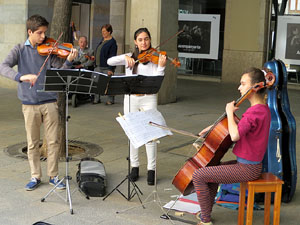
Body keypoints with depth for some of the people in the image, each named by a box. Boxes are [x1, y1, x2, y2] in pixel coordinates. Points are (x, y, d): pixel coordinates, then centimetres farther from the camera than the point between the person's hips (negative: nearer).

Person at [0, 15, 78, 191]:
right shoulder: (20, 50, 2)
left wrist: (69, 61, -22)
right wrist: (20, 76, -32)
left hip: (49, 102, 1)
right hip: (29, 104, -1)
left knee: (54, 141, 3)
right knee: (33, 143, 7)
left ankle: (53, 176, 17)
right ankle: (35, 176, 21)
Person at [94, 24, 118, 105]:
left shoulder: (112, 42, -11)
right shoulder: (102, 40, 14)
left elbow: (112, 57, -15)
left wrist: (110, 69, -18)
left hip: (106, 67, -8)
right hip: (98, 66, 8)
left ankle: (110, 100, 8)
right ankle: (97, 99, 15)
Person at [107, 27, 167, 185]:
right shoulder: (129, 57, 10)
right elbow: (110, 61, -4)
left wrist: (161, 67, -26)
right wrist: (126, 58, -18)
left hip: (148, 98, -3)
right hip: (131, 98, 3)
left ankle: (151, 169, 2)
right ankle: (134, 167, 19)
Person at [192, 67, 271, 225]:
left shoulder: (255, 111, -23)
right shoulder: (263, 108, 10)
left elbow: (235, 135, -35)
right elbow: (241, 126, 22)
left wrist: (230, 112, -19)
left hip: (247, 169, -11)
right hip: (250, 164, 11)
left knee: (198, 175, -10)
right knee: (211, 168, 28)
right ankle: (207, 211, 36)